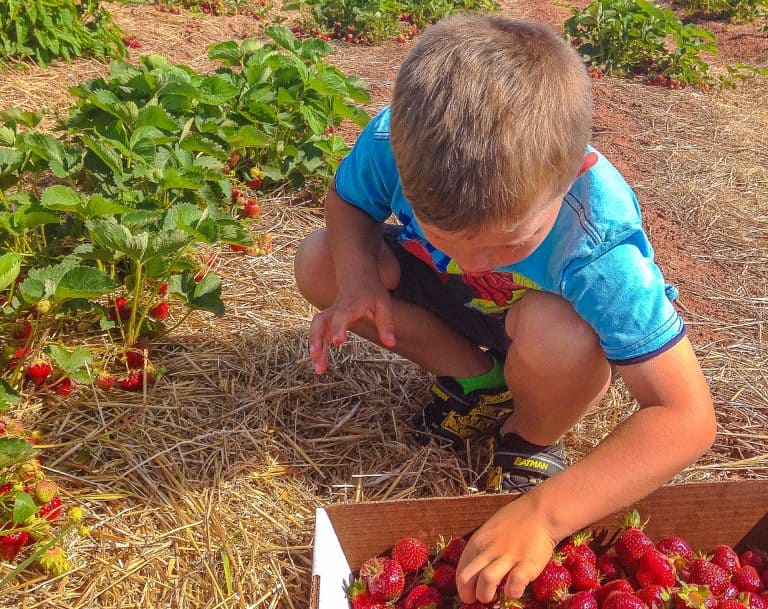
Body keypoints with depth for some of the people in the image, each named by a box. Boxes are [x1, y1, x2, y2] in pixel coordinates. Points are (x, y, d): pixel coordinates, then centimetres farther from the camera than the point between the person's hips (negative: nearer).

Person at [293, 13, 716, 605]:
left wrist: (544, 512, -48)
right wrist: (357, 276, -32)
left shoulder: (599, 246, -41)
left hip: (548, 311, -3)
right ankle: (476, 381, 0)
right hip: (445, 287, 4)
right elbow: (347, 202, -9)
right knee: (318, 262, -16)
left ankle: (530, 439, -2)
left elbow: (687, 418, -40)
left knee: (557, 336, -40)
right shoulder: (396, 139, -33)